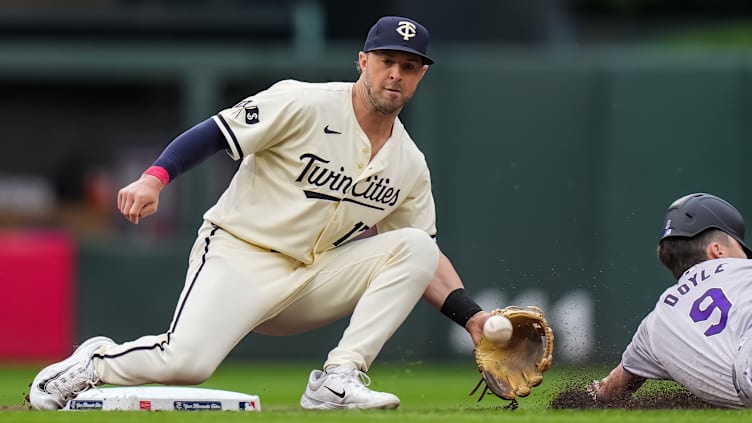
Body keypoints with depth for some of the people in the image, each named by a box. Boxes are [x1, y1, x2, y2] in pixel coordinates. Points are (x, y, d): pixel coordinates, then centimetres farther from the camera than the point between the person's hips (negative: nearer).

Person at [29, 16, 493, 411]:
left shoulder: (410, 166, 8)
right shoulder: (303, 104, -10)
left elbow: (424, 258, 13)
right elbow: (213, 134, -12)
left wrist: (471, 316, -1)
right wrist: (154, 178, -28)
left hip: (316, 277, 6)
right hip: (241, 256, -6)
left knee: (415, 248, -14)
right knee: (186, 361, -30)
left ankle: (338, 379, -17)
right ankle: (96, 361, 3)